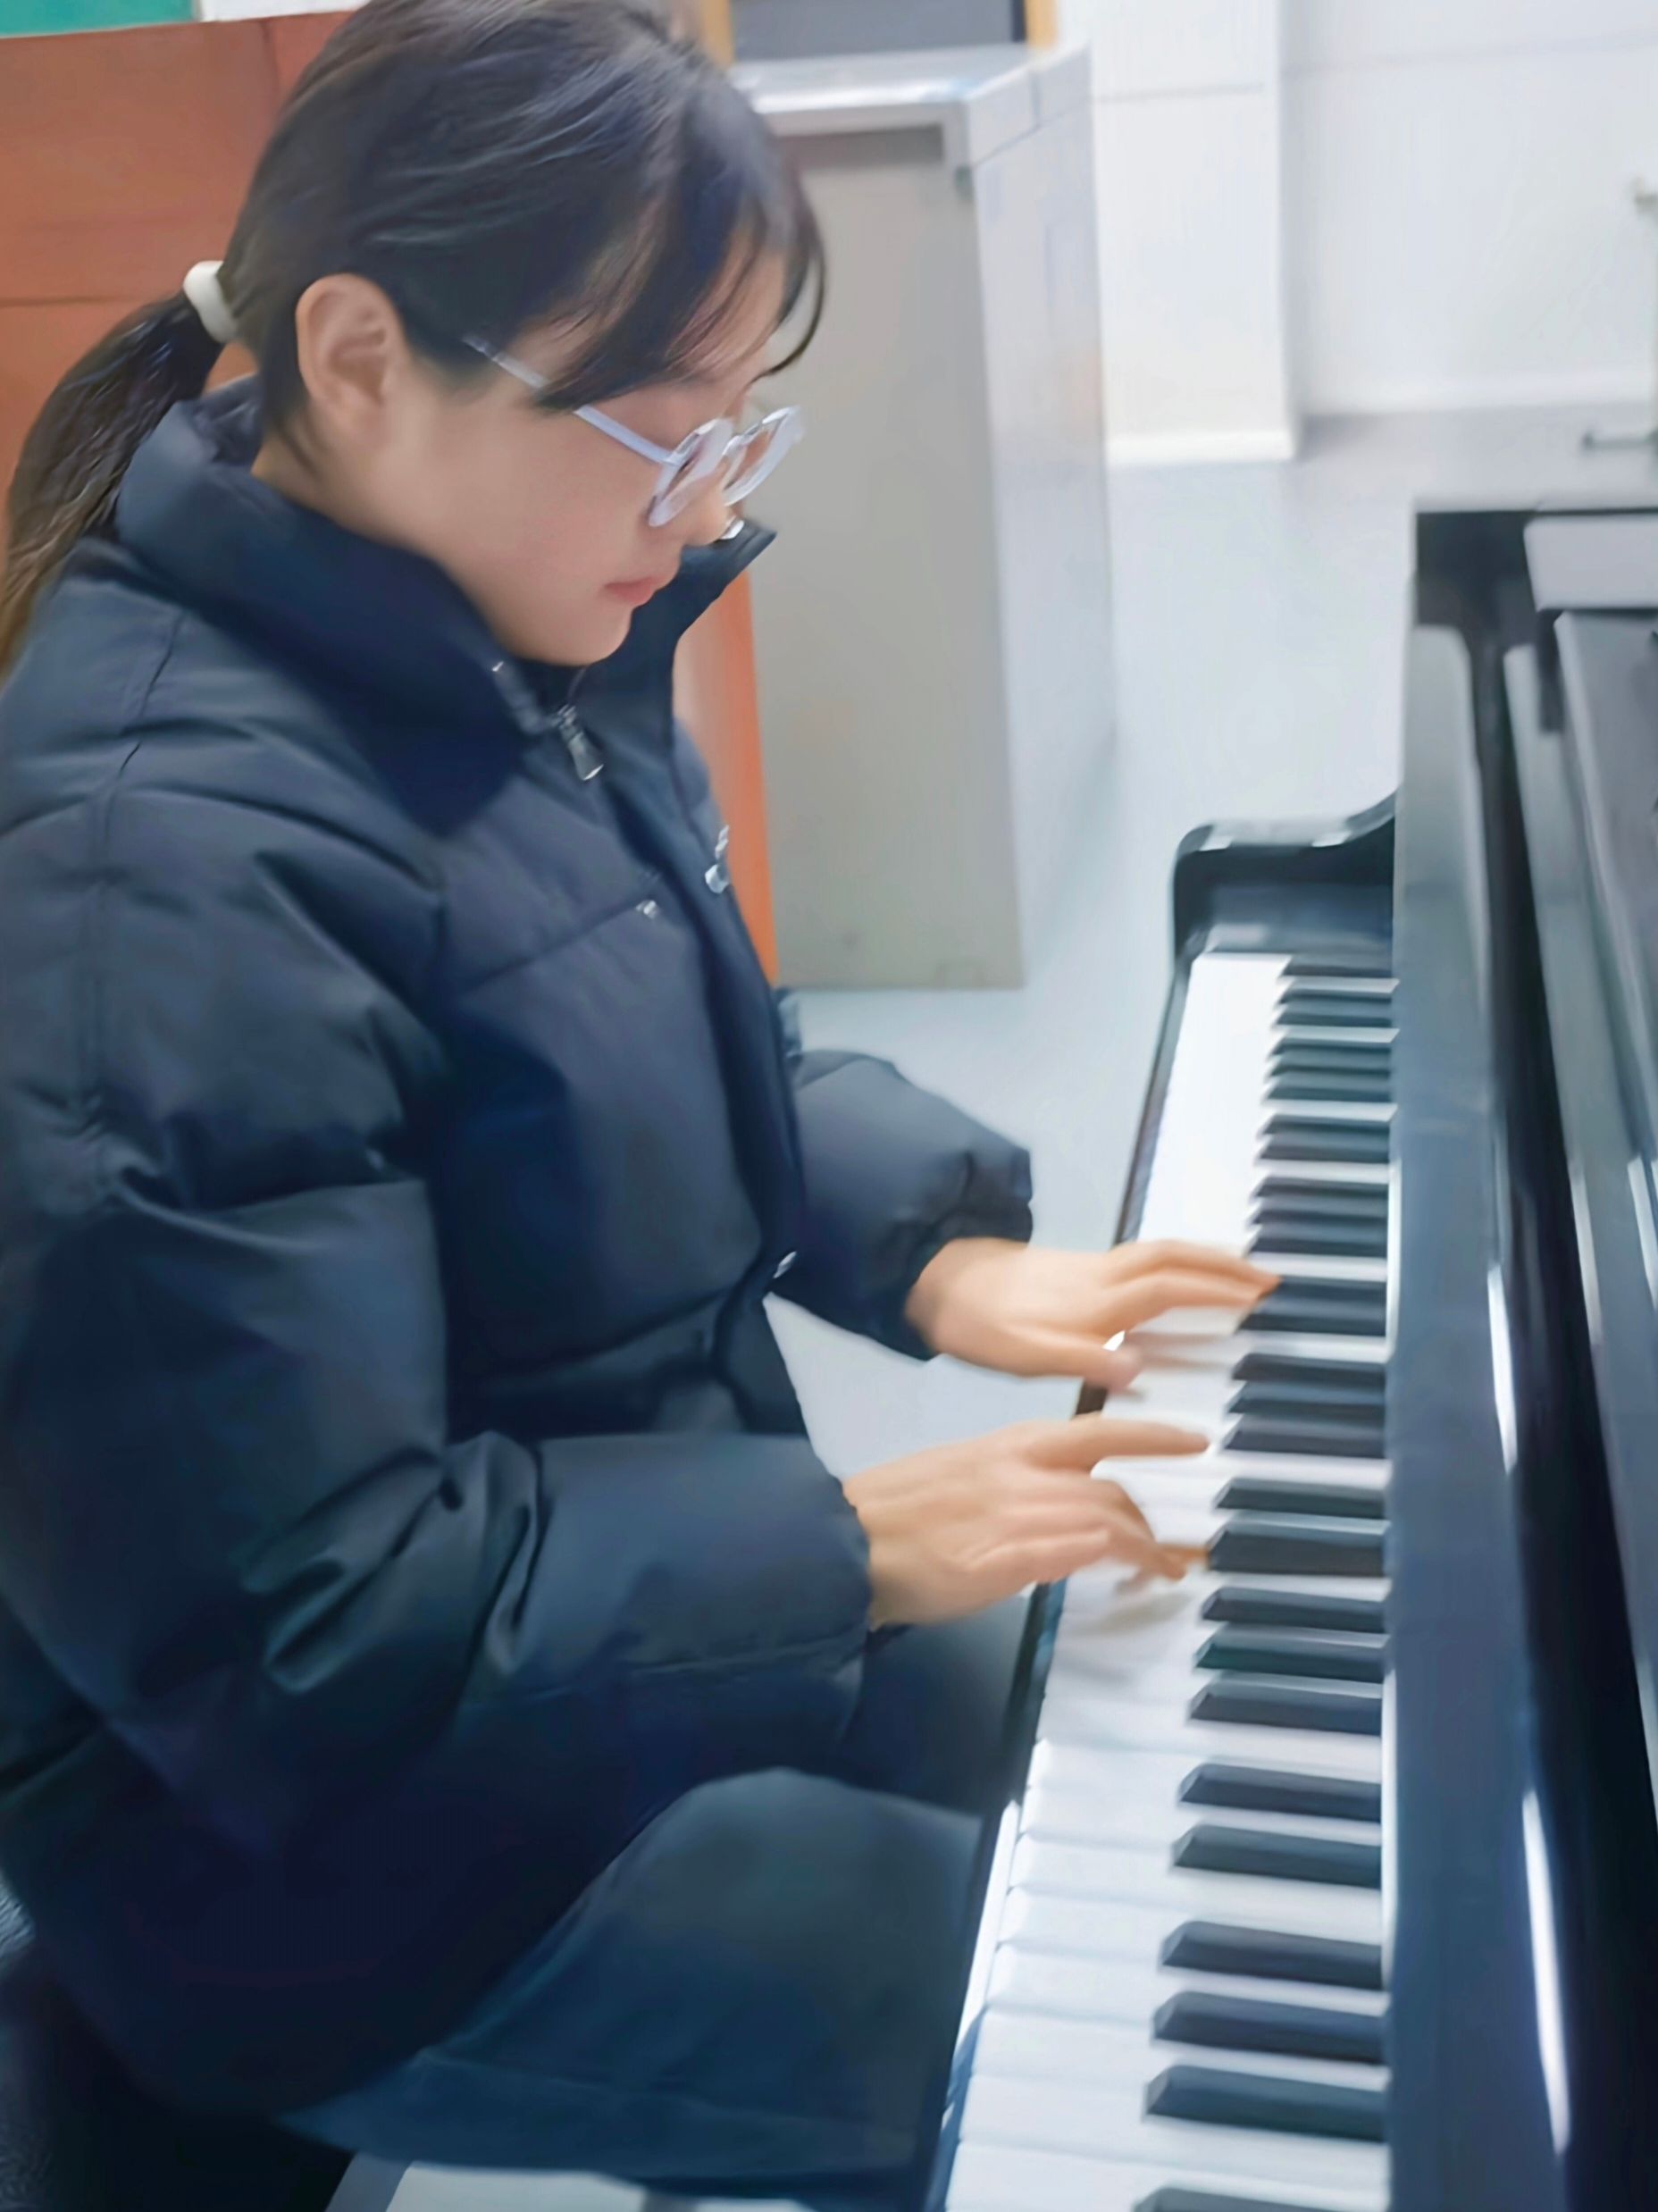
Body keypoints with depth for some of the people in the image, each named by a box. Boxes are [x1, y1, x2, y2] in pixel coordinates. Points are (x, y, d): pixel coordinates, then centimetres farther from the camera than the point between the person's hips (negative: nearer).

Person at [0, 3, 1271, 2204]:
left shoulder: (515, 651, -2)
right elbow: (297, 1636, -28)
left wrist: (929, 1252, -3)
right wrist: (851, 1543, -22)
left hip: (654, 1585, 9)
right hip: (348, 1851, -8)